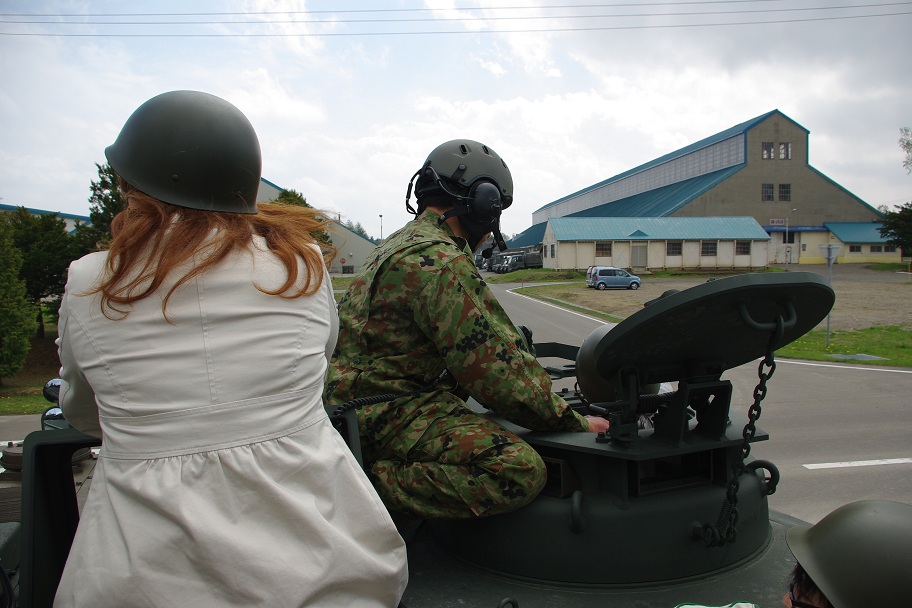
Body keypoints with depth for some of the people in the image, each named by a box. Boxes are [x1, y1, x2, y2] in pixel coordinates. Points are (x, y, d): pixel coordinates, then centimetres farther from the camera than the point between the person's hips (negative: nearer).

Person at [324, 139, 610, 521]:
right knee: (520, 469, -26)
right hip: (388, 414, -11)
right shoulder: (438, 260, -15)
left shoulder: (398, 245, 19)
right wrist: (573, 422, -8)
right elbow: (494, 364, -19)